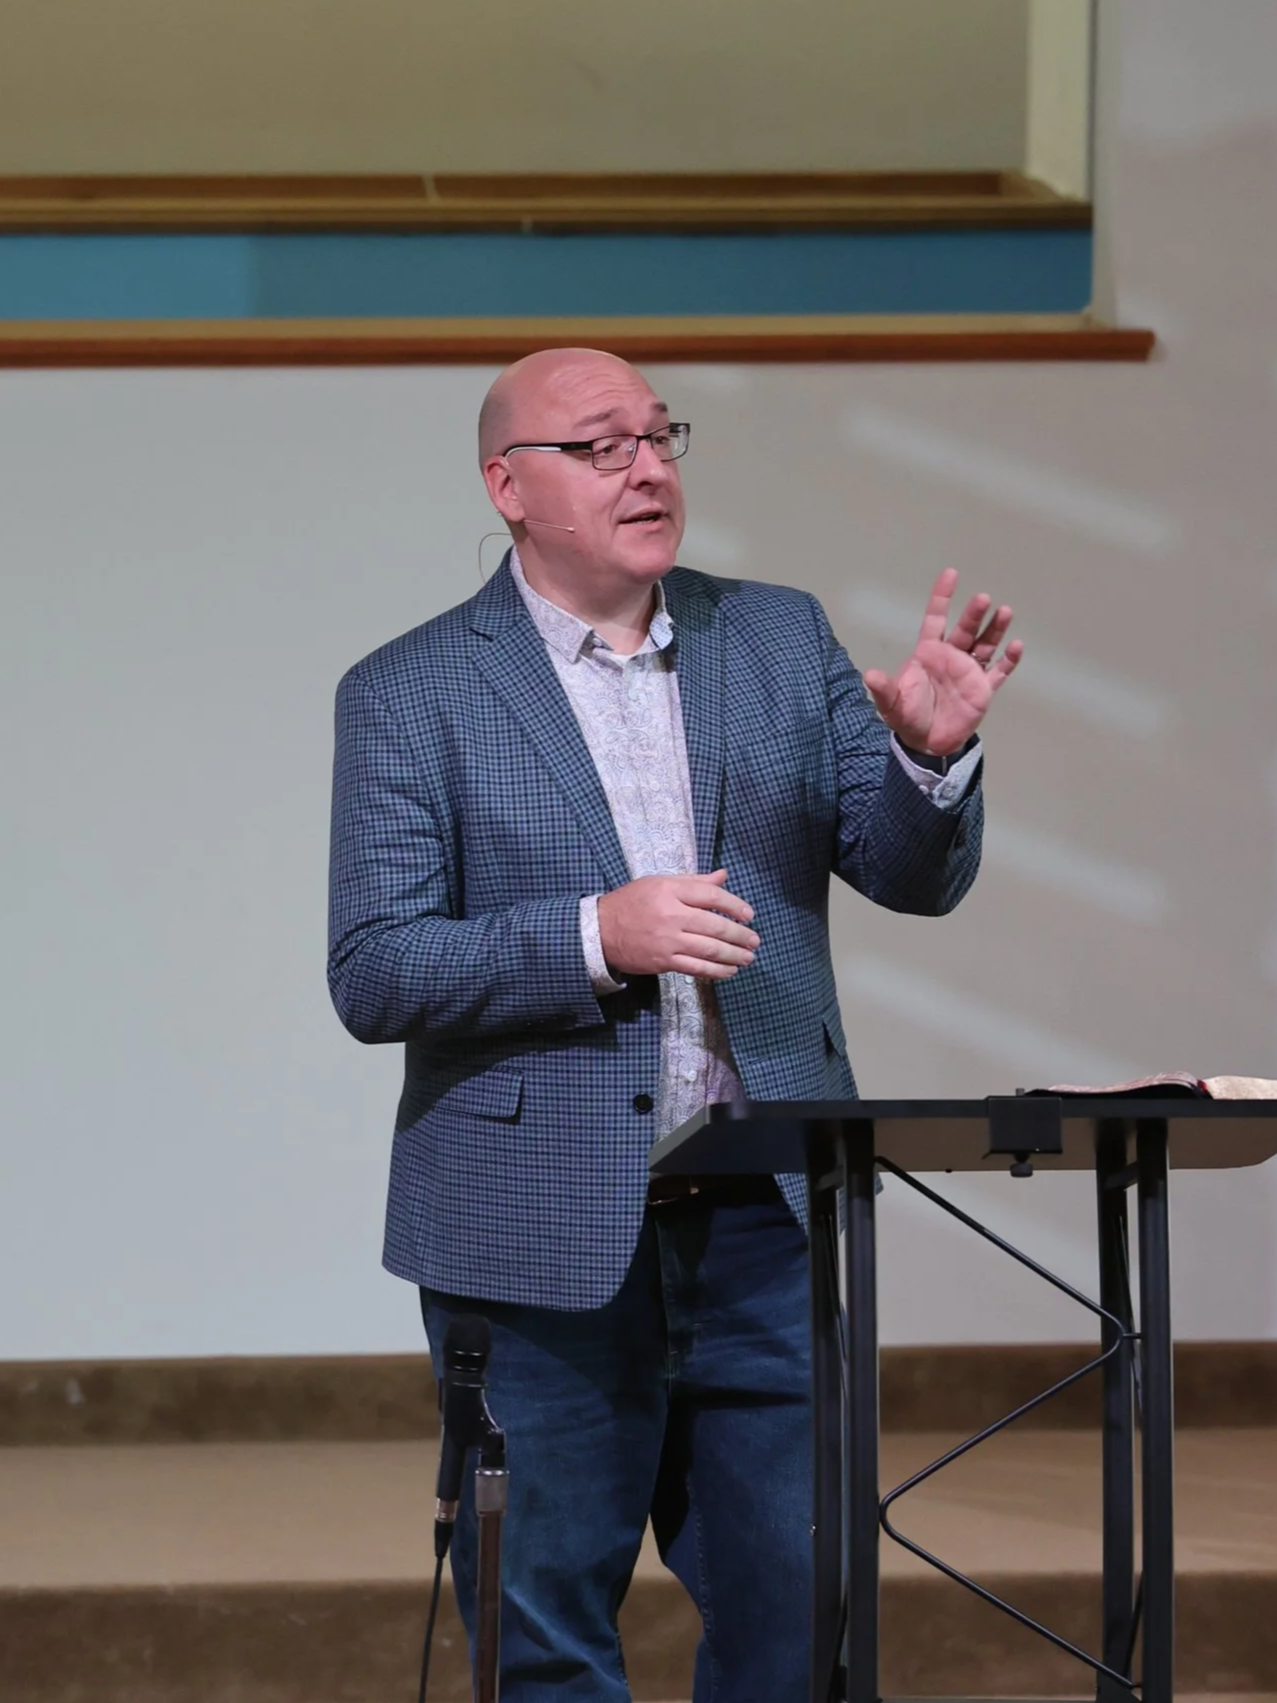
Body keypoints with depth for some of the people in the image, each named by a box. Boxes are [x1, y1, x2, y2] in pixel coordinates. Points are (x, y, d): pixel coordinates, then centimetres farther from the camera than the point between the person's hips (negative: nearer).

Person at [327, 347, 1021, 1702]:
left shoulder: (781, 640, 9)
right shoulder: (410, 696, -2)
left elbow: (912, 876, 6)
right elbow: (373, 976, -8)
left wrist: (932, 752, -16)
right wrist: (595, 937, -21)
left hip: (768, 1221, 3)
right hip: (541, 1235, -3)